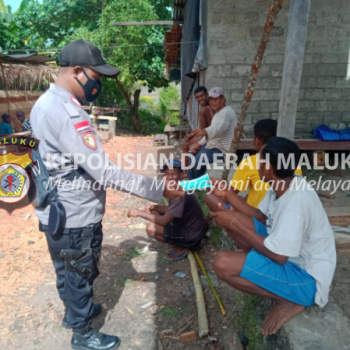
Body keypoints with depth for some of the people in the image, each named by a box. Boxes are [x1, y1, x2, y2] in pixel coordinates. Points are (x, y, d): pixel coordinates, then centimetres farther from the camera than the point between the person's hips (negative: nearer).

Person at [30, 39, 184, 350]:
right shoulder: (66, 111, -28)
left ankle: (75, 312, 51)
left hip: (63, 211, 9)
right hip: (73, 217, -9)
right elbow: (103, 171, -31)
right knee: (78, 275, 12)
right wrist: (158, 190, -26)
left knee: (72, 272, 28)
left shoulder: (46, 103, 6)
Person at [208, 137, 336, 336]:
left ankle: (290, 302, -7)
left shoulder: (295, 202, -31)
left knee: (223, 263, -26)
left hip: (306, 276, -9)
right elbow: (260, 216, 8)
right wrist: (229, 193, -2)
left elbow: (278, 256, -28)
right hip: (288, 254, 9)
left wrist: (235, 224, -23)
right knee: (233, 219, 3)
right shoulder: (282, 184, -4)